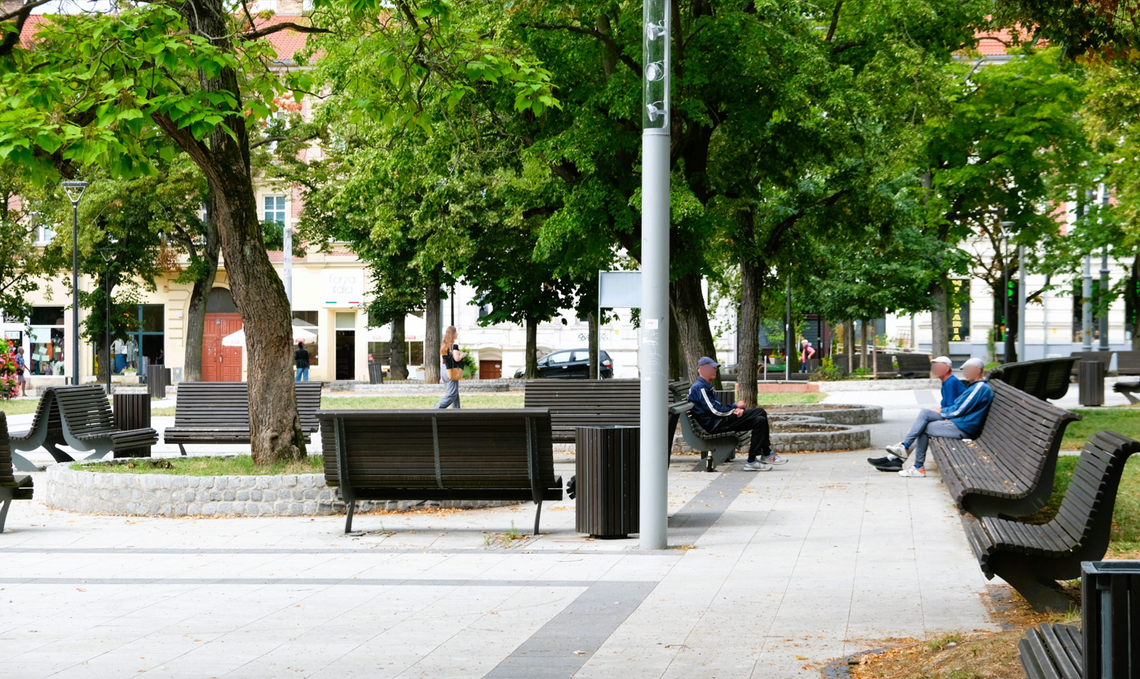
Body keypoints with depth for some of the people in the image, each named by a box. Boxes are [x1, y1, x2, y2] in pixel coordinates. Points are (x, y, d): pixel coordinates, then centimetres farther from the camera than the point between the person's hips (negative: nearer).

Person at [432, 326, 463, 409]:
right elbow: (456, 358, -18)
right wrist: (462, 355, 0)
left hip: (444, 370, 9)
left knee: (455, 393, 13)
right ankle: (436, 408, -12)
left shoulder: (443, 345, 12)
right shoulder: (454, 344, -12)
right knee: (452, 394, -6)